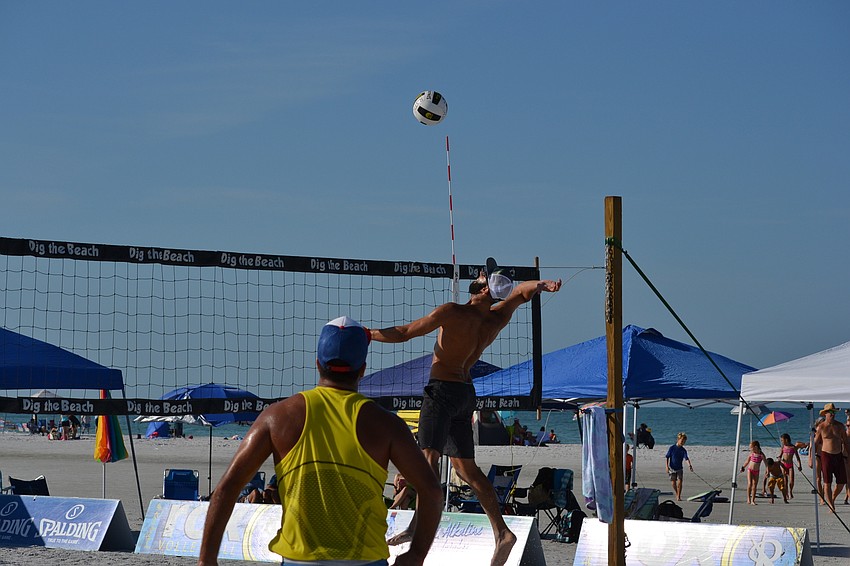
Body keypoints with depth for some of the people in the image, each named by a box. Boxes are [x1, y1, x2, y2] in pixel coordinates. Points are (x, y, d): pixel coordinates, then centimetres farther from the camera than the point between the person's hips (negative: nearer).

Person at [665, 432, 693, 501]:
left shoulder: (683, 450, -4)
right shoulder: (672, 448, -8)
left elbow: (686, 458, -17)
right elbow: (667, 457, -2)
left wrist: (689, 465, -35)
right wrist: (667, 466, -8)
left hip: (680, 469, 1)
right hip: (672, 469, -1)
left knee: (679, 482, -10)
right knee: (673, 483, 3)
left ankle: (679, 496, -2)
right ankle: (677, 495, 25)